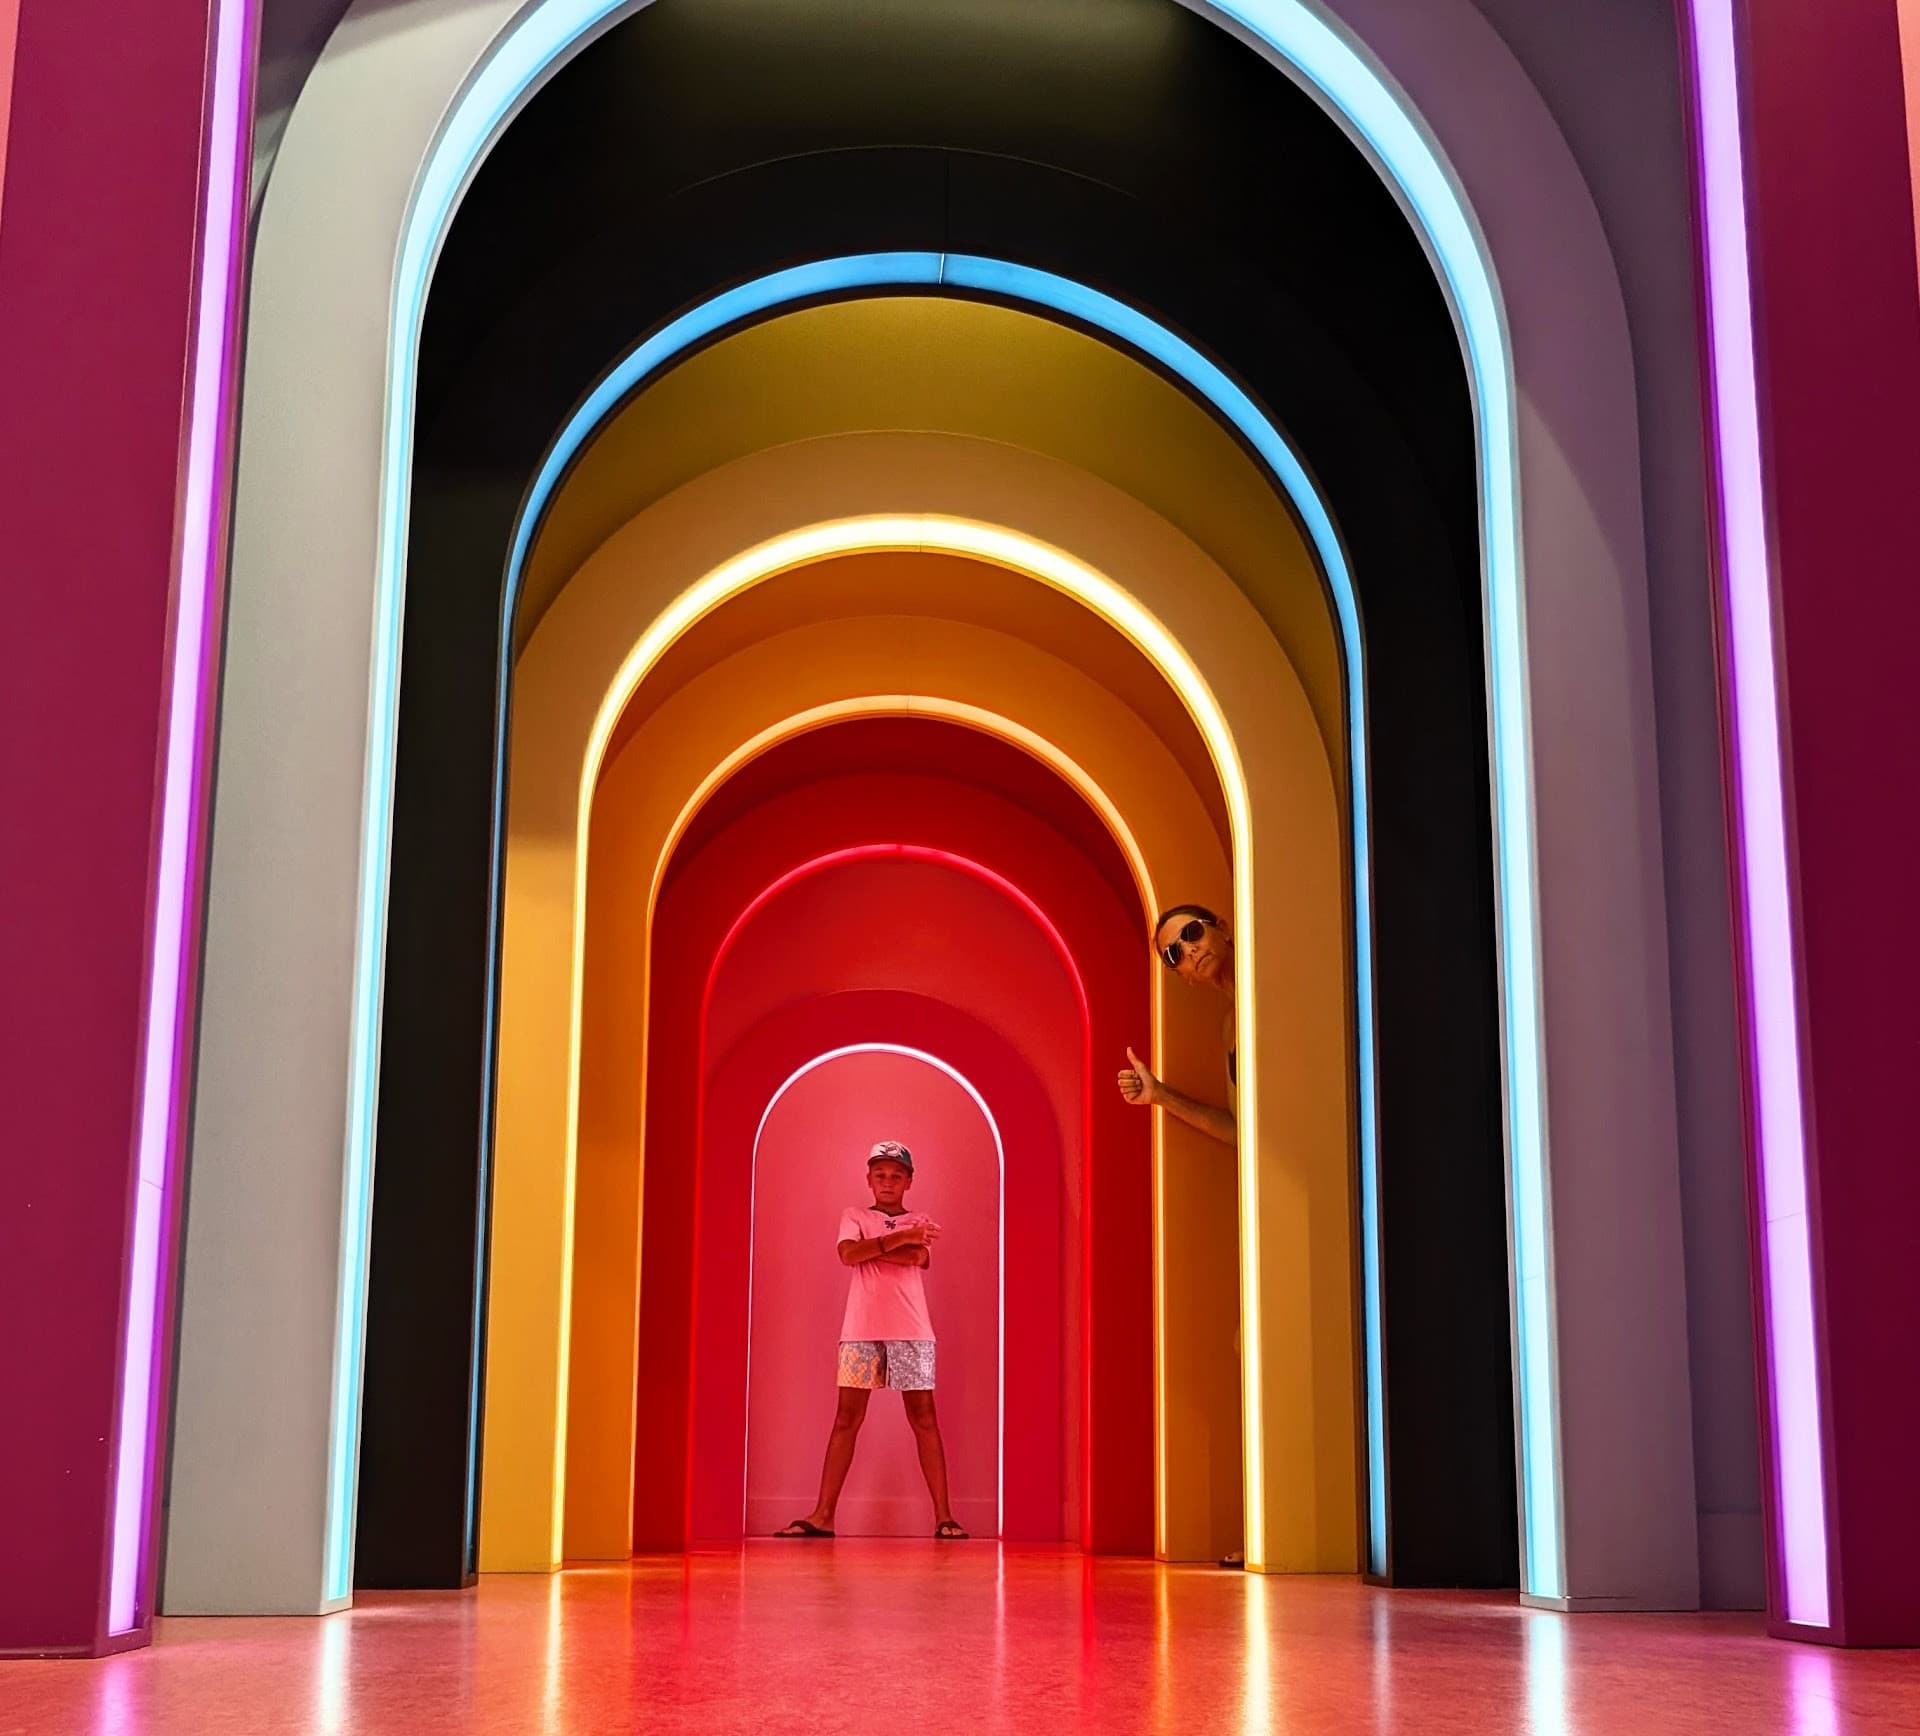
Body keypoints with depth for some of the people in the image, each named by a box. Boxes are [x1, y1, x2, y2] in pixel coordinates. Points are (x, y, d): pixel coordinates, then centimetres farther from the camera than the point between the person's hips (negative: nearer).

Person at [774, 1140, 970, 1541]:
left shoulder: (919, 1222, 14)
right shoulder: (854, 1216, 13)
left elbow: (919, 1257, -8)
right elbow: (849, 1254, -8)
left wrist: (870, 1247, -7)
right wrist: (899, 1238, -11)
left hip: (911, 1331, 0)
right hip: (861, 1330, 0)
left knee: (924, 1418, -2)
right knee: (847, 1418, -1)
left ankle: (944, 1516, -2)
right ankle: (822, 1515, 0)